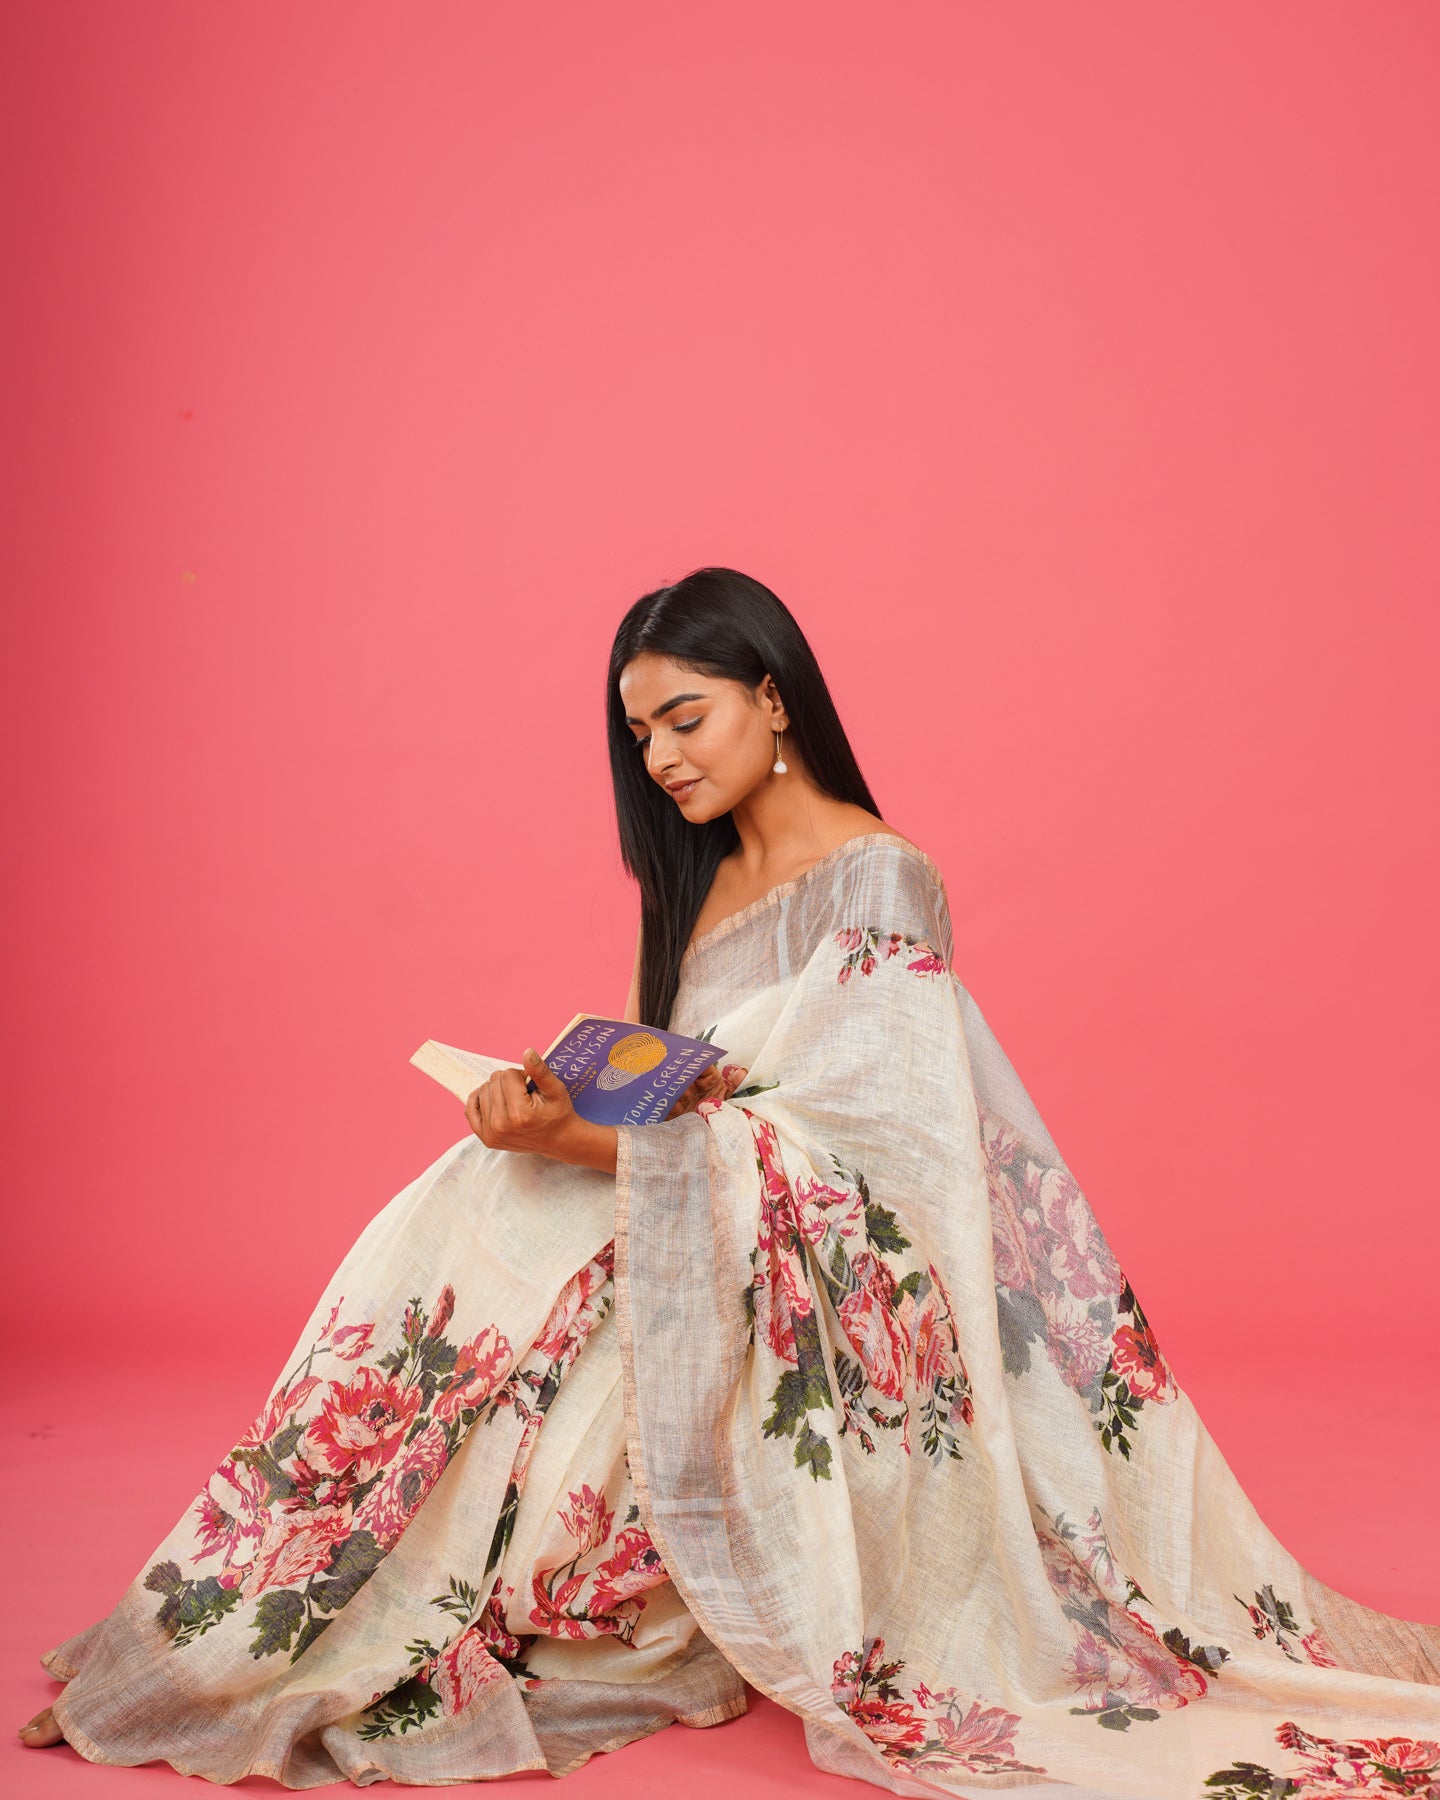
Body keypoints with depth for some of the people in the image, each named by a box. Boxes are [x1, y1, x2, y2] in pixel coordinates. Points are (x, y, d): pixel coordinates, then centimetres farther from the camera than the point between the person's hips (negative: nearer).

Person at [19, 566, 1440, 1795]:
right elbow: (682, 1095, 13)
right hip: (683, 1248, 8)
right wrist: (562, 1087, -7)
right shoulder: (706, 879, 13)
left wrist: (577, 1140, -28)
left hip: (826, 1301, -8)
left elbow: (802, 1159, -20)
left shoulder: (877, 883, -12)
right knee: (458, 1236, -10)